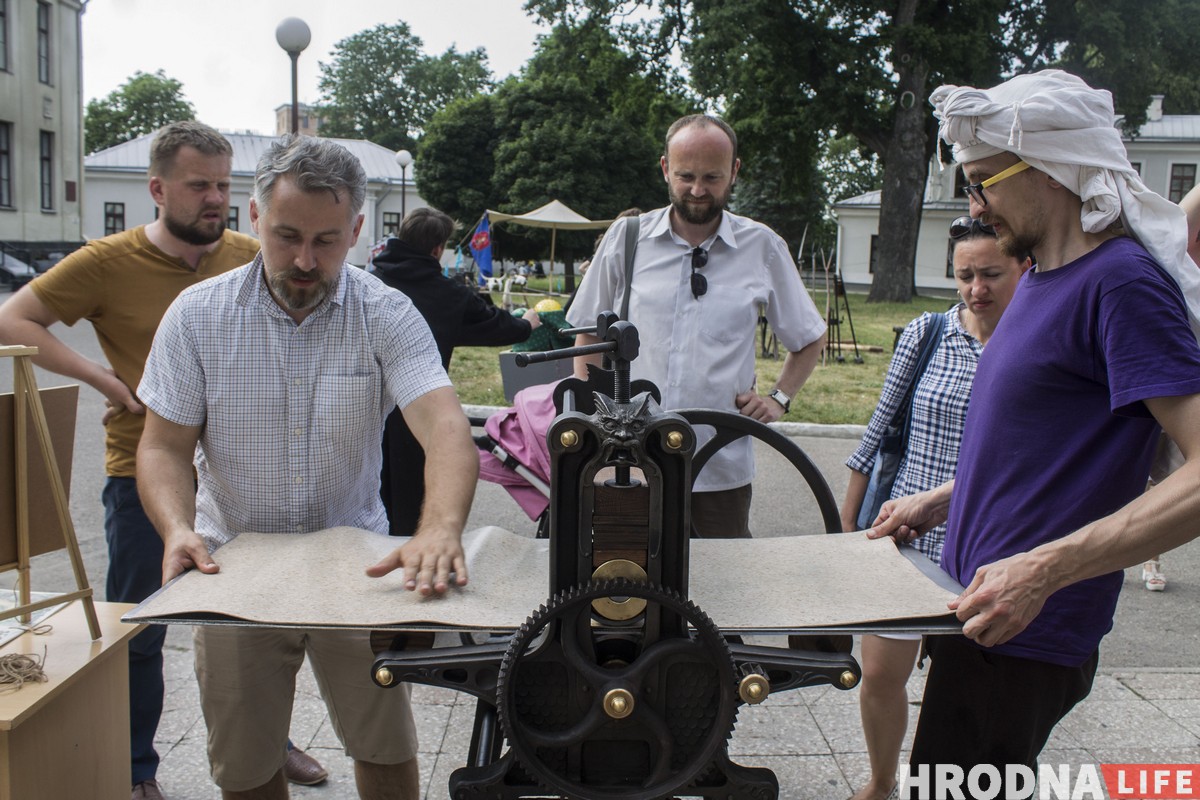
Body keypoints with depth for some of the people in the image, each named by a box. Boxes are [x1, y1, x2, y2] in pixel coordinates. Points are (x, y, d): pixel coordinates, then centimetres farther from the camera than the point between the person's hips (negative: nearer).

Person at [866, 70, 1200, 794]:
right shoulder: (1044, 278, 11)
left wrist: (1042, 569, -31)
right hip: (980, 610, 9)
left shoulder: (1123, 281, -18)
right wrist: (940, 502, 14)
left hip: (1027, 632, -9)